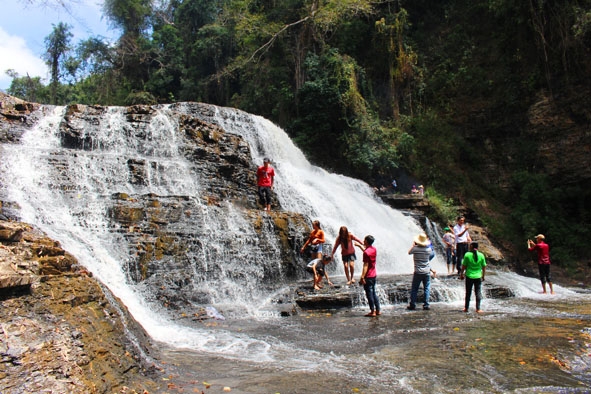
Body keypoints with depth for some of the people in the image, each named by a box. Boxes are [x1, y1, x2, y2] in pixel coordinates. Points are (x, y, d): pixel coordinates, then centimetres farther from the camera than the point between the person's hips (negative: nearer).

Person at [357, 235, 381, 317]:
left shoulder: (366, 252, -18)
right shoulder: (374, 249, 7)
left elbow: (366, 266, -21)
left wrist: (362, 277, -21)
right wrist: (360, 245, 40)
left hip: (368, 276, -8)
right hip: (374, 275, 8)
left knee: (369, 294, 1)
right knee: (373, 293, 17)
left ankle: (372, 312, 6)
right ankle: (378, 310, 20)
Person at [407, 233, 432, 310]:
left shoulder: (415, 249, -12)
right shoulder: (428, 249, -6)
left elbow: (409, 252, 8)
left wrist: (413, 245, 20)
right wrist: (426, 245, 19)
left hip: (417, 273, -1)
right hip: (427, 272, 1)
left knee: (414, 289, 7)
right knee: (427, 289, 9)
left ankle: (412, 305, 9)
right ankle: (426, 305, 9)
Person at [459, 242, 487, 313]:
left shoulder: (467, 255, -9)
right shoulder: (481, 255, -4)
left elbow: (463, 266, -5)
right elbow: (484, 267, 2)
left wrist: (461, 274, 7)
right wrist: (483, 276, 14)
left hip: (469, 276, -1)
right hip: (478, 277, 1)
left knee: (468, 293, 10)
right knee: (478, 293, 9)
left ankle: (466, 308, 17)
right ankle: (478, 309, 9)